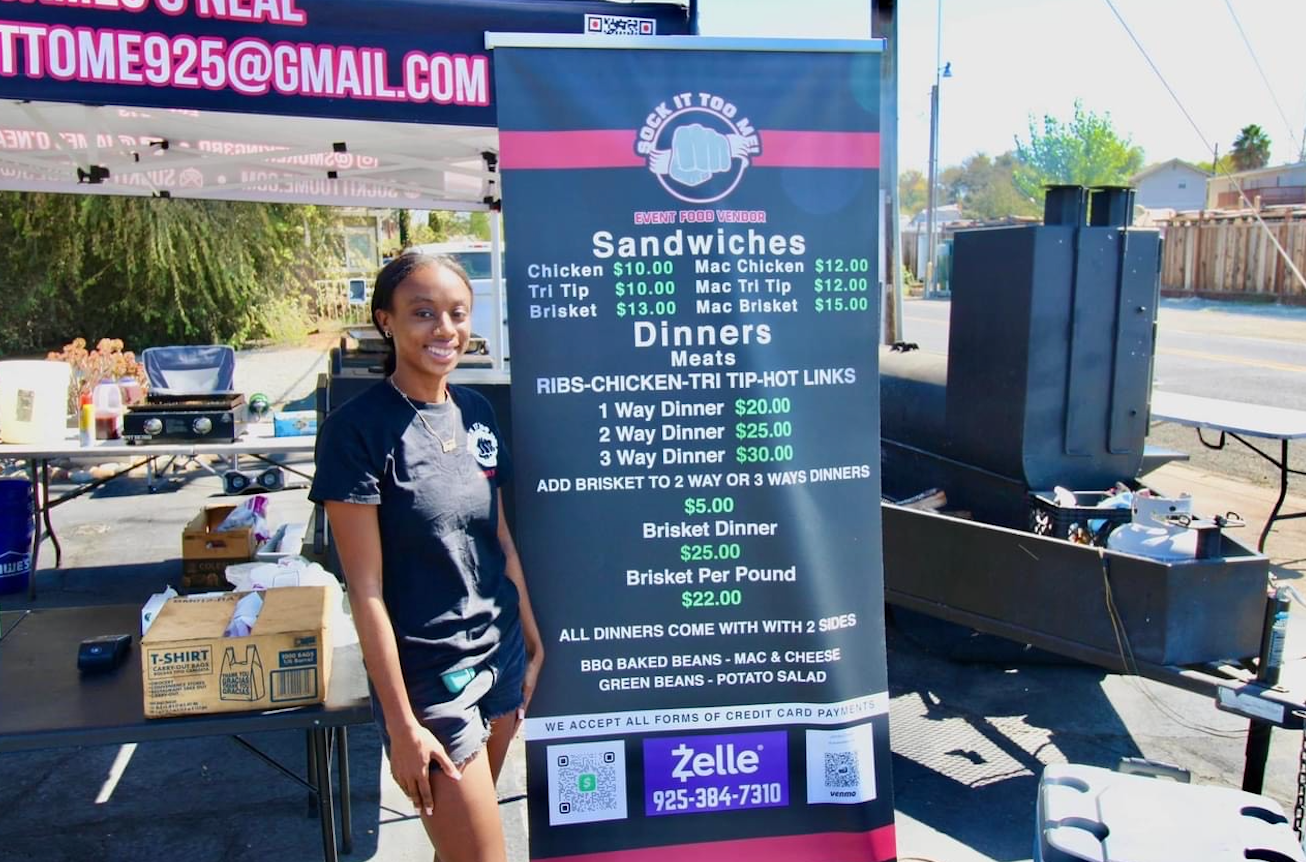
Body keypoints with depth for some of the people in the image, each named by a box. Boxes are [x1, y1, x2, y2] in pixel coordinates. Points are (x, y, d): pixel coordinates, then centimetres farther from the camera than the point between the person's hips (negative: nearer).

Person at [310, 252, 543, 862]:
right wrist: (402, 724, -14)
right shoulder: (357, 428, -16)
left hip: (501, 652, 6)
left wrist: (533, 639, 12)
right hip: (427, 676, -6)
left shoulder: (476, 411, 2)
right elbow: (366, 590, -15)